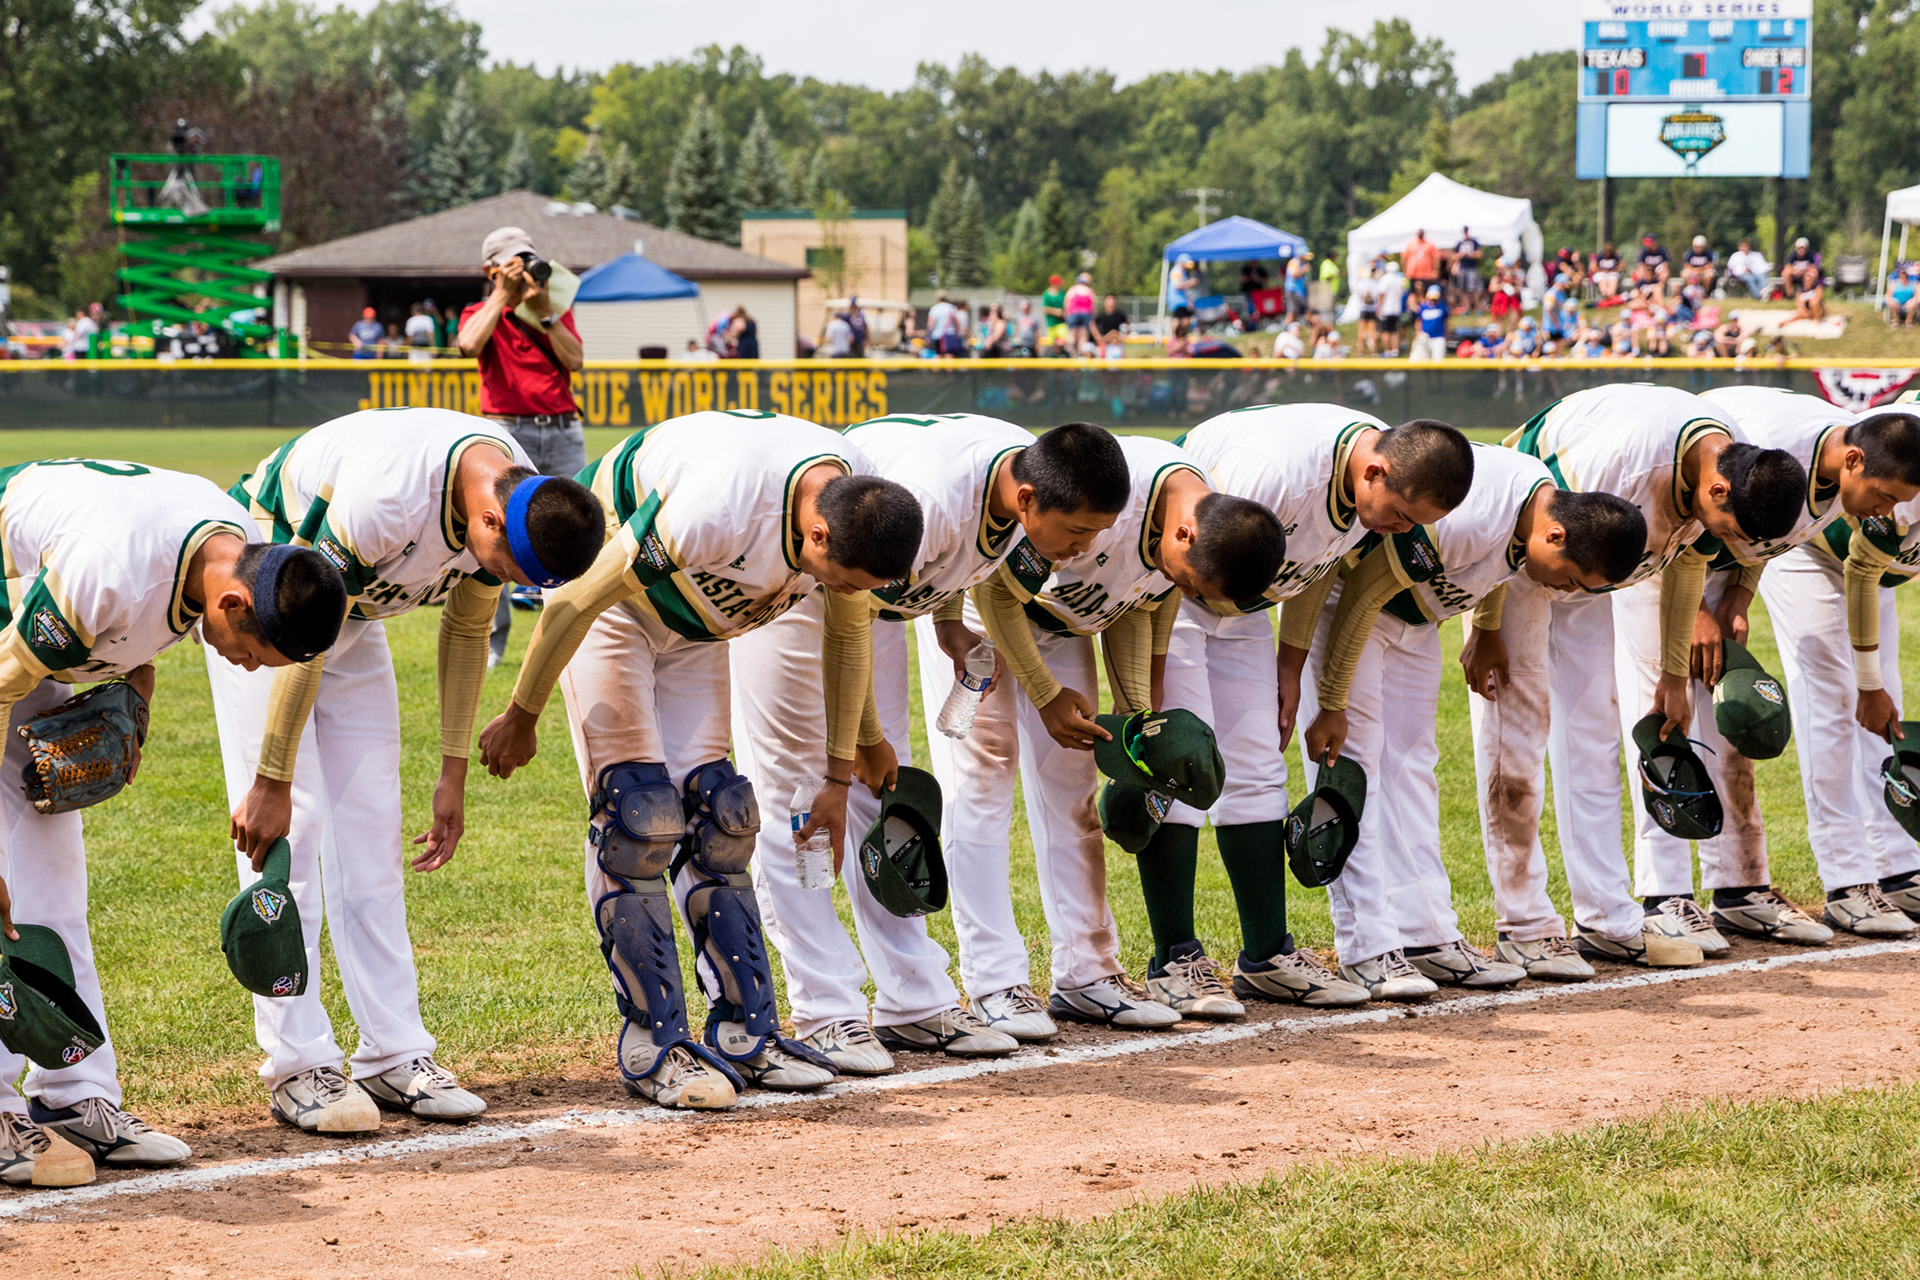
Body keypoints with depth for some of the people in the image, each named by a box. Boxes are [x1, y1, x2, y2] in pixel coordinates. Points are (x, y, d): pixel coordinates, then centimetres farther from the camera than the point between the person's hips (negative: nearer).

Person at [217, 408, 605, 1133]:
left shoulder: (522, 503, -16)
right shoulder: (386, 499, -38)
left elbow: (465, 629, 0)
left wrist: (454, 772, 2)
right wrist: (271, 782, -25)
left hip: (352, 612, 7)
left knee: (371, 829, 3)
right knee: (290, 825, -12)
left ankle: (395, 1054, 6)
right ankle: (298, 1066, -10)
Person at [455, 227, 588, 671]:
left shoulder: (558, 312, 17)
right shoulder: (480, 313, 8)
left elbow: (575, 360, 0)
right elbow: (470, 345, -16)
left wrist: (545, 312, -8)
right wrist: (503, 295, -11)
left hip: (563, 433, 3)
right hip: (508, 433, -3)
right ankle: (490, 644, -1)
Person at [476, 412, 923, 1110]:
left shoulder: (862, 508, -20)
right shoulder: (721, 510, -42)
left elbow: (848, 629, 1)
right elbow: (577, 598, -29)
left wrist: (840, 774, 7)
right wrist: (521, 716, -16)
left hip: (690, 621, 6)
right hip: (607, 602, -6)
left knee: (714, 811, 4)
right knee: (638, 812, -13)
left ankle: (744, 1031, 7)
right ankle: (652, 1045, -9)